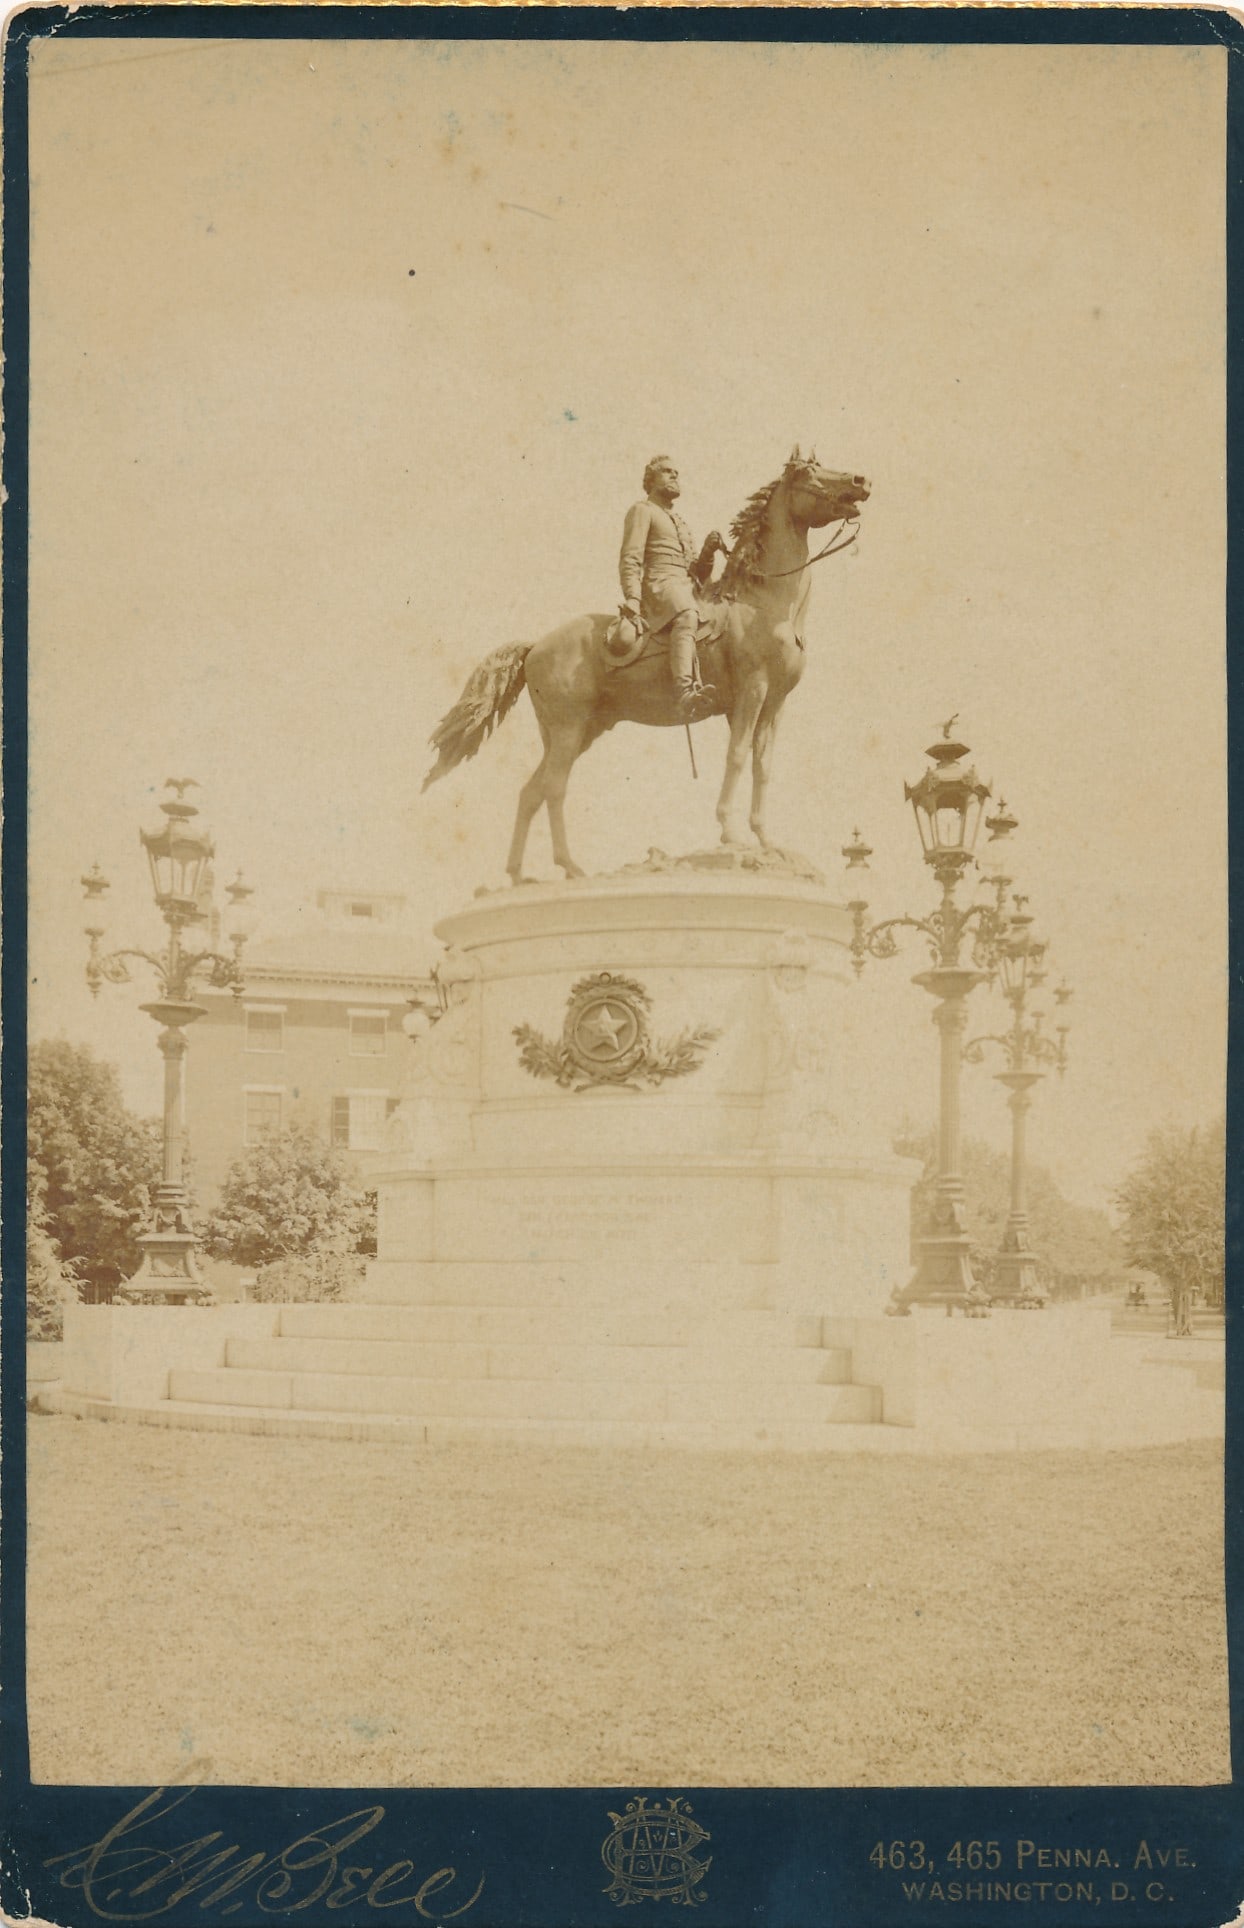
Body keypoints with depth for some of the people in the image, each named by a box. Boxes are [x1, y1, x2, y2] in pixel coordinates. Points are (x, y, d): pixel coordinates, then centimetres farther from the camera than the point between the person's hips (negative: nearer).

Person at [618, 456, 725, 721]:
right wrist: (633, 601, -18)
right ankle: (686, 694, -61)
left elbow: (698, 576, 30)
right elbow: (630, 560, -3)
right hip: (659, 585, -9)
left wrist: (708, 552, 9)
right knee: (686, 616, -39)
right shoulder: (642, 510, 12)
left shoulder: (680, 523, 35)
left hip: (688, 589, 9)